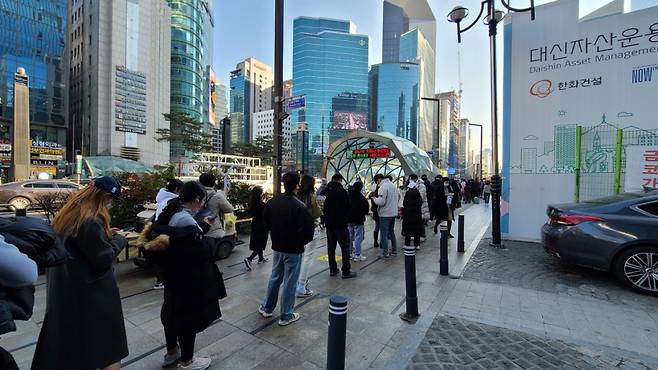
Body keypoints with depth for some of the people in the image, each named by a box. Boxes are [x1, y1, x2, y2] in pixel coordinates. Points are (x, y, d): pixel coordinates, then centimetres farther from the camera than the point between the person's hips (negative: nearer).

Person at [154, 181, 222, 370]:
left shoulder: (169, 214, 1)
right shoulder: (185, 221, -29)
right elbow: (200, 253, -28)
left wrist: (203, 225, 12)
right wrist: (210, 244, -9)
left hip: (173, 275, 10)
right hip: (189, 279, -10)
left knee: (173, 311, 24)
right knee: (189, 315, 8)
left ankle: (171, 352, 46)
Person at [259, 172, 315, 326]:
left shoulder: (272, 202, -4)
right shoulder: (299, 206, -24)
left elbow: (266, 221, 7)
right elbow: (307, 230, -23)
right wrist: (302, 242, -3)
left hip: (277, 247, 6)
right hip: (294, 250, -6)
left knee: (275, 278, 23)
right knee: (289, 282, 8)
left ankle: (266, 308, 38)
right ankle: (286, 316, 23)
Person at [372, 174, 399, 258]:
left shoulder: (383, 187, -16)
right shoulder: (393, 186, 9)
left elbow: (381, 202, -23)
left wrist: (374, 199, -4)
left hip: (385, 214, -8)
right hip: (393, 213, 8)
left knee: (384, 233, 0)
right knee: (391, 231, 20)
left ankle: (385, 253, 5)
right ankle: (394, 250, 29)